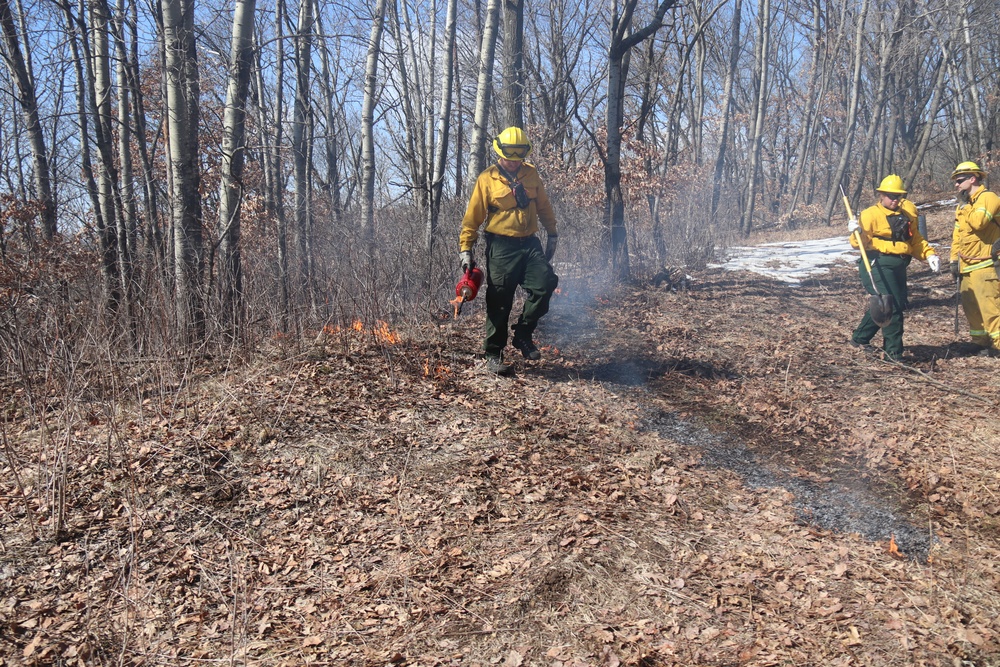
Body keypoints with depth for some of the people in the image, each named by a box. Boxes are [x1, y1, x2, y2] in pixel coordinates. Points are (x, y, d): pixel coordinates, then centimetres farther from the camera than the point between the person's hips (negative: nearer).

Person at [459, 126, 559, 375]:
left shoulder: (531, 174, 8)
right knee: (499, 302, -2)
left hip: (530, 243, 4)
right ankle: (493, 354, 10)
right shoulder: (487, 179, -4)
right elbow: (473, 217, -2)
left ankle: (522, 334, 4)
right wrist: (465, 248, -4)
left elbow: (543, 207, 19)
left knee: (545, 284, -14)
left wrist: (552, 234, 20)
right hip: (501, 247, -4)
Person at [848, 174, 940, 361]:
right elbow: (861, 242, -13)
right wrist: (857, 233, -34)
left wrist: (929, 255, 10)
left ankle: (860, 338, 32)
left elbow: (915, 239, 23)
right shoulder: (871, 214, -6)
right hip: (878, 266, -8)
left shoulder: (906, 214, 16)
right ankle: (893, 351, -4)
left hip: (898, 267, 8)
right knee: (892, 307, -12)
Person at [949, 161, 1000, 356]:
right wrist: (954, 259, 15)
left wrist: (965, 204, -11)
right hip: (966, 266, 9)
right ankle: (982, 342, 20)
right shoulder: (963, 204, 19)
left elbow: (977, 222, -26)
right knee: (970, 306, 11)